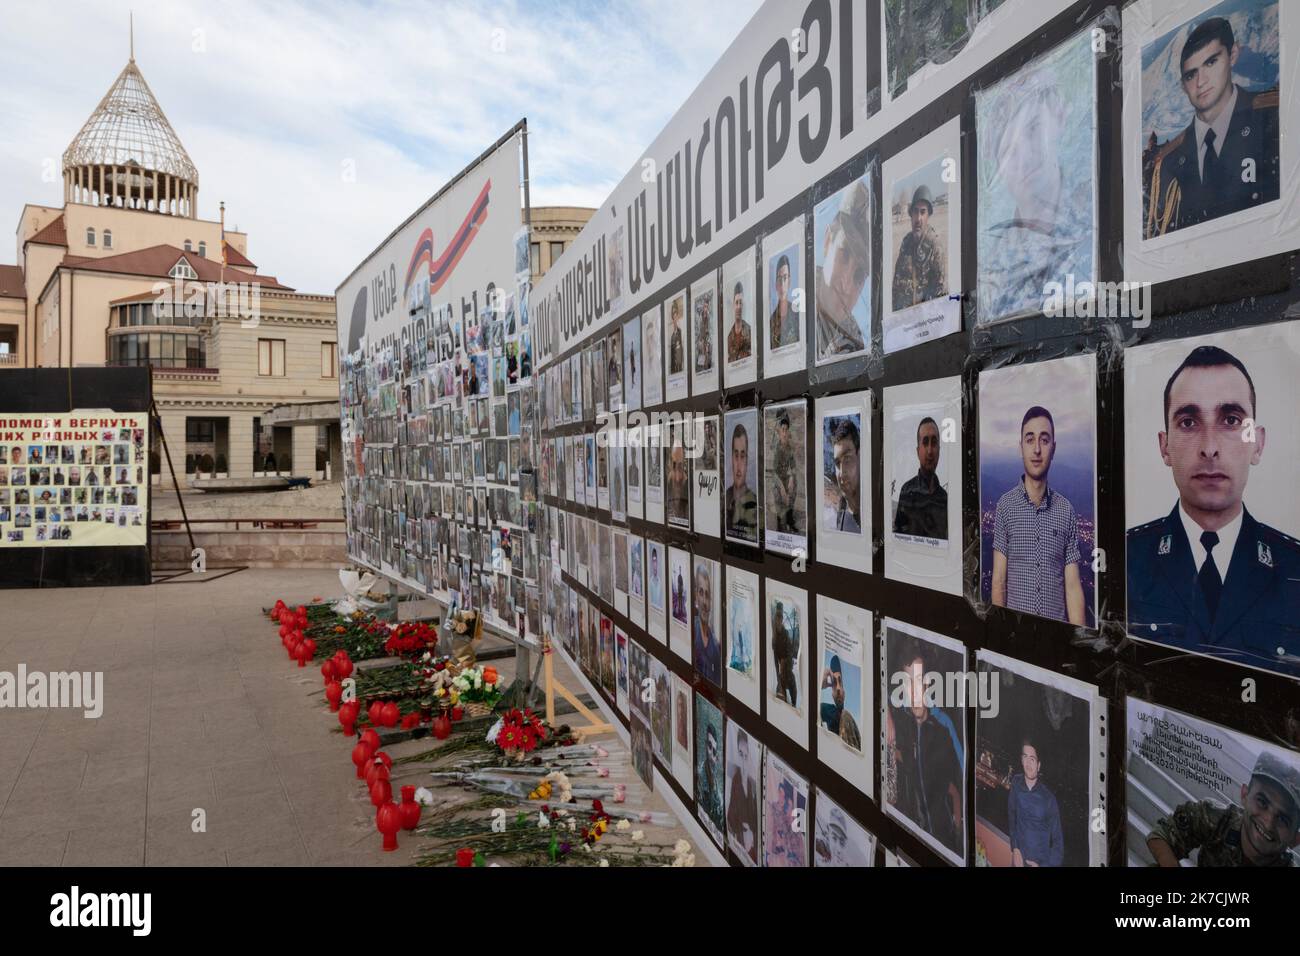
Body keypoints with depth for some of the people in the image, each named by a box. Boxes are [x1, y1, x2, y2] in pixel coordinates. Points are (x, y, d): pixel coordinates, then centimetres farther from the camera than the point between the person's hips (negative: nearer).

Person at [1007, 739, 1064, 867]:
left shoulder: (1049, 798, -14)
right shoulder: (1016, 783, -9)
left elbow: (1058, 842, -7)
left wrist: (1043, 866, -15)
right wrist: (1015, 848, -1)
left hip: (1043, 862, -2)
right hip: (1019, 860, 2)